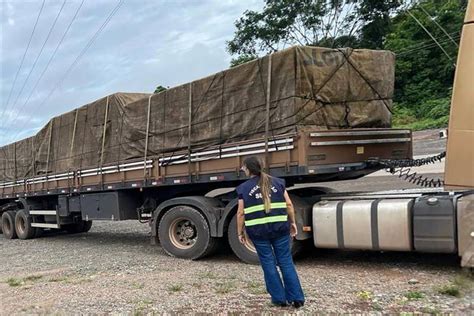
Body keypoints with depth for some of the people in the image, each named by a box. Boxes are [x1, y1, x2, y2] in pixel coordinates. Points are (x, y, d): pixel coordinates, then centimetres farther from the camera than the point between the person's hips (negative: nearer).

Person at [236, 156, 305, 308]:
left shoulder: (244, 188, 1)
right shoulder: (277, 182, 7)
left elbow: (241, 213, -1)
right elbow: (289, 205, 4)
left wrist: (240, 232, 8)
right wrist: (292, 222, 13)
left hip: (258, 230, -2)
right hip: (279, 227, 2)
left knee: (268, 263, 10)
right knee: (286, 261, 10)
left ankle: (279, 298, 14)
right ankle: (297, 298, 11)